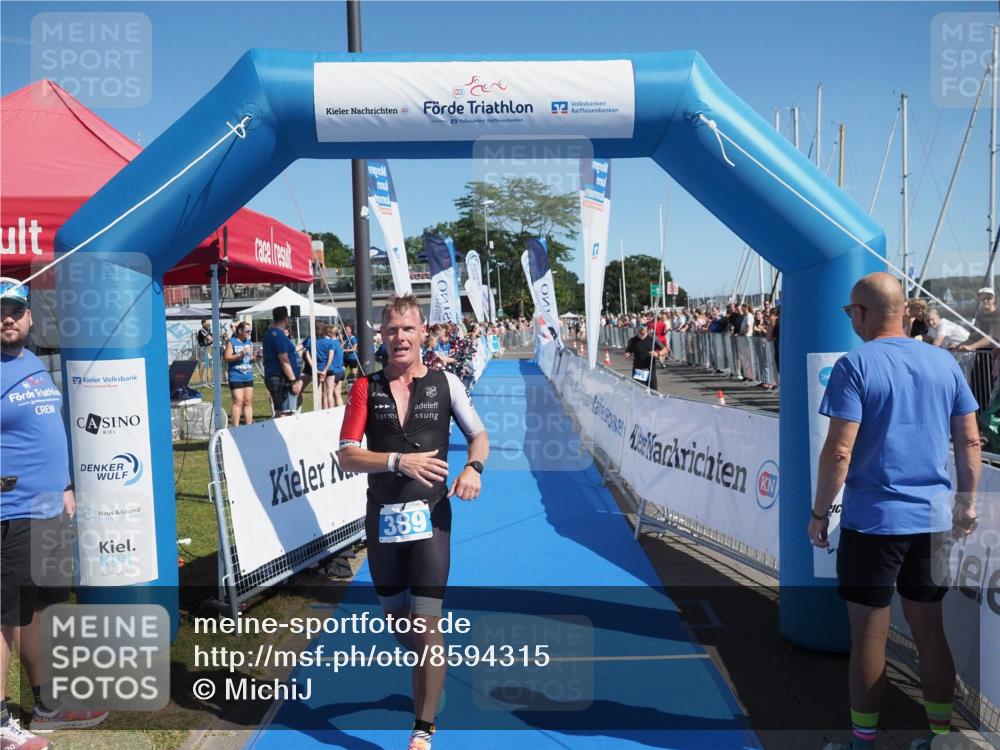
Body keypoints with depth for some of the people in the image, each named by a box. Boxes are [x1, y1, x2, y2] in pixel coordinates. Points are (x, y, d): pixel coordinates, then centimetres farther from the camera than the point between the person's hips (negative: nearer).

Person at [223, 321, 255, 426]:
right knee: (238, 401, -11)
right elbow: (226, 358, -10)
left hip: (248, 377, 6)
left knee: (248, 401, 7)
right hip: (236, 377, -6)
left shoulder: (249, 342, 15)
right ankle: (235, 428, -8)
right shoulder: (231, 342, -3)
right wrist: (240, 355, -21)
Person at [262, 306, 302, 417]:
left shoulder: (270, 333, 17)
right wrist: (294, 381, -20)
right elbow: (284, 361, -21)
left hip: (273, 378, 10)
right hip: (283, 380, -10)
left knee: (279, 413, 14)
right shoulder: (279, 335, -15)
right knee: (285, 414, -11)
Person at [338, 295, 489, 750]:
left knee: (426, 623, -6)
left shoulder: (445, 383, -1)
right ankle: (427, 679, 44)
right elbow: (347, 456, -5)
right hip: (382, 519, 3)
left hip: (430, 518, -2)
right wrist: (399, 461, -21)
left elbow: (479, 435, 9)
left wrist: (474, 467, -13)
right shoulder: (366, 388, 1)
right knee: (397, 618, 17)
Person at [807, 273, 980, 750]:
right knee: (929, 631, 16)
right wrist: (967, 503, 18)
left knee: (869, 636, 6)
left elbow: (839, 450, -16)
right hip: (933, 519, 5)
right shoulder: (944, 362, 5)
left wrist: (819, 513, -7)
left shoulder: (855, 365, -11)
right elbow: (970, 442, 8)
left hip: (872, 519, -5)